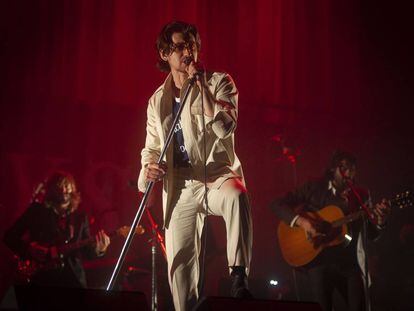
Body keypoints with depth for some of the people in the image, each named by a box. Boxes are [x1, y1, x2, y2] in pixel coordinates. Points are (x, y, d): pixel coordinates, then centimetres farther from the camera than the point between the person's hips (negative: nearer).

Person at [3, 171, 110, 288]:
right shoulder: (36, 211, 5)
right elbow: (10, 237, 4)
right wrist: (29, 249, -11)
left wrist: (98, 250, -9)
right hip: (43, 277, -2)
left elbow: (86, 250, 12)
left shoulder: (80, 217, 13)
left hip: (73, 277, 2)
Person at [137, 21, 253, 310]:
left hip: (217, 174, -3)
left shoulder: (219, 82, 1)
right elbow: (151, 147, 17)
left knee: (237, 196, -39)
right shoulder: (158, 101, 11)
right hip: (180, 186, 4)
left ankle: (239, 278, -37)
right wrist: (149, 167, -6)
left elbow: (225, 127, -15)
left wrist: (200, 84, -17)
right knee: (179, 262, 0)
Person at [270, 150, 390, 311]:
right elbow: (277, 204, -4)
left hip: (349, 261, 2)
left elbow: (371, 235, 7)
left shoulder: (361, 196, 6)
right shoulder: (314, 188, 0)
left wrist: (380, 221, -15)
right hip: (318, 258, -2)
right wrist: (300, 221, -19)